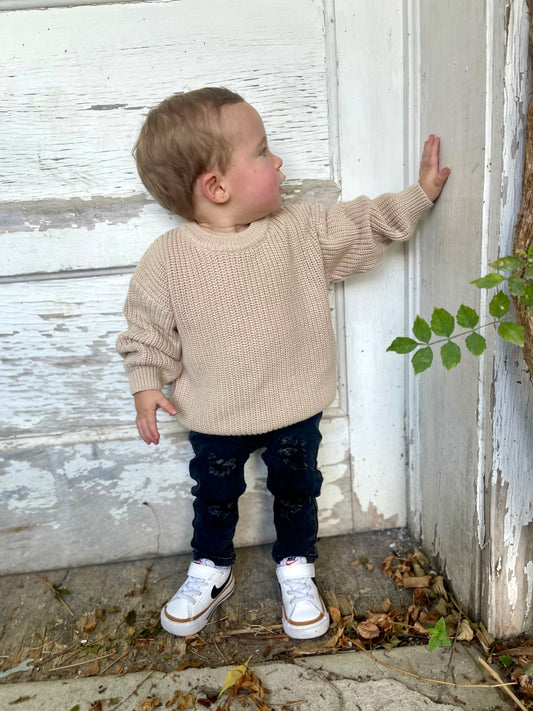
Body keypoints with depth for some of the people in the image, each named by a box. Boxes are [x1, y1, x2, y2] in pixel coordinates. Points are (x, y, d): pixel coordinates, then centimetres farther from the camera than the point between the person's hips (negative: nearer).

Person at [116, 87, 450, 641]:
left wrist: (420, 194, 2)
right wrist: (146, 385, -13)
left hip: (295, 409, 1)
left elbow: (363, 226, 4)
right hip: (215, 419, -1)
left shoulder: (301, 232, -10)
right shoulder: (167, 259, -16)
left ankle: (296, 570, 44)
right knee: (214, 496, 20)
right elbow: (147, 329, -5)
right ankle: (211, 573, 47)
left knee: (296, 492, 18)